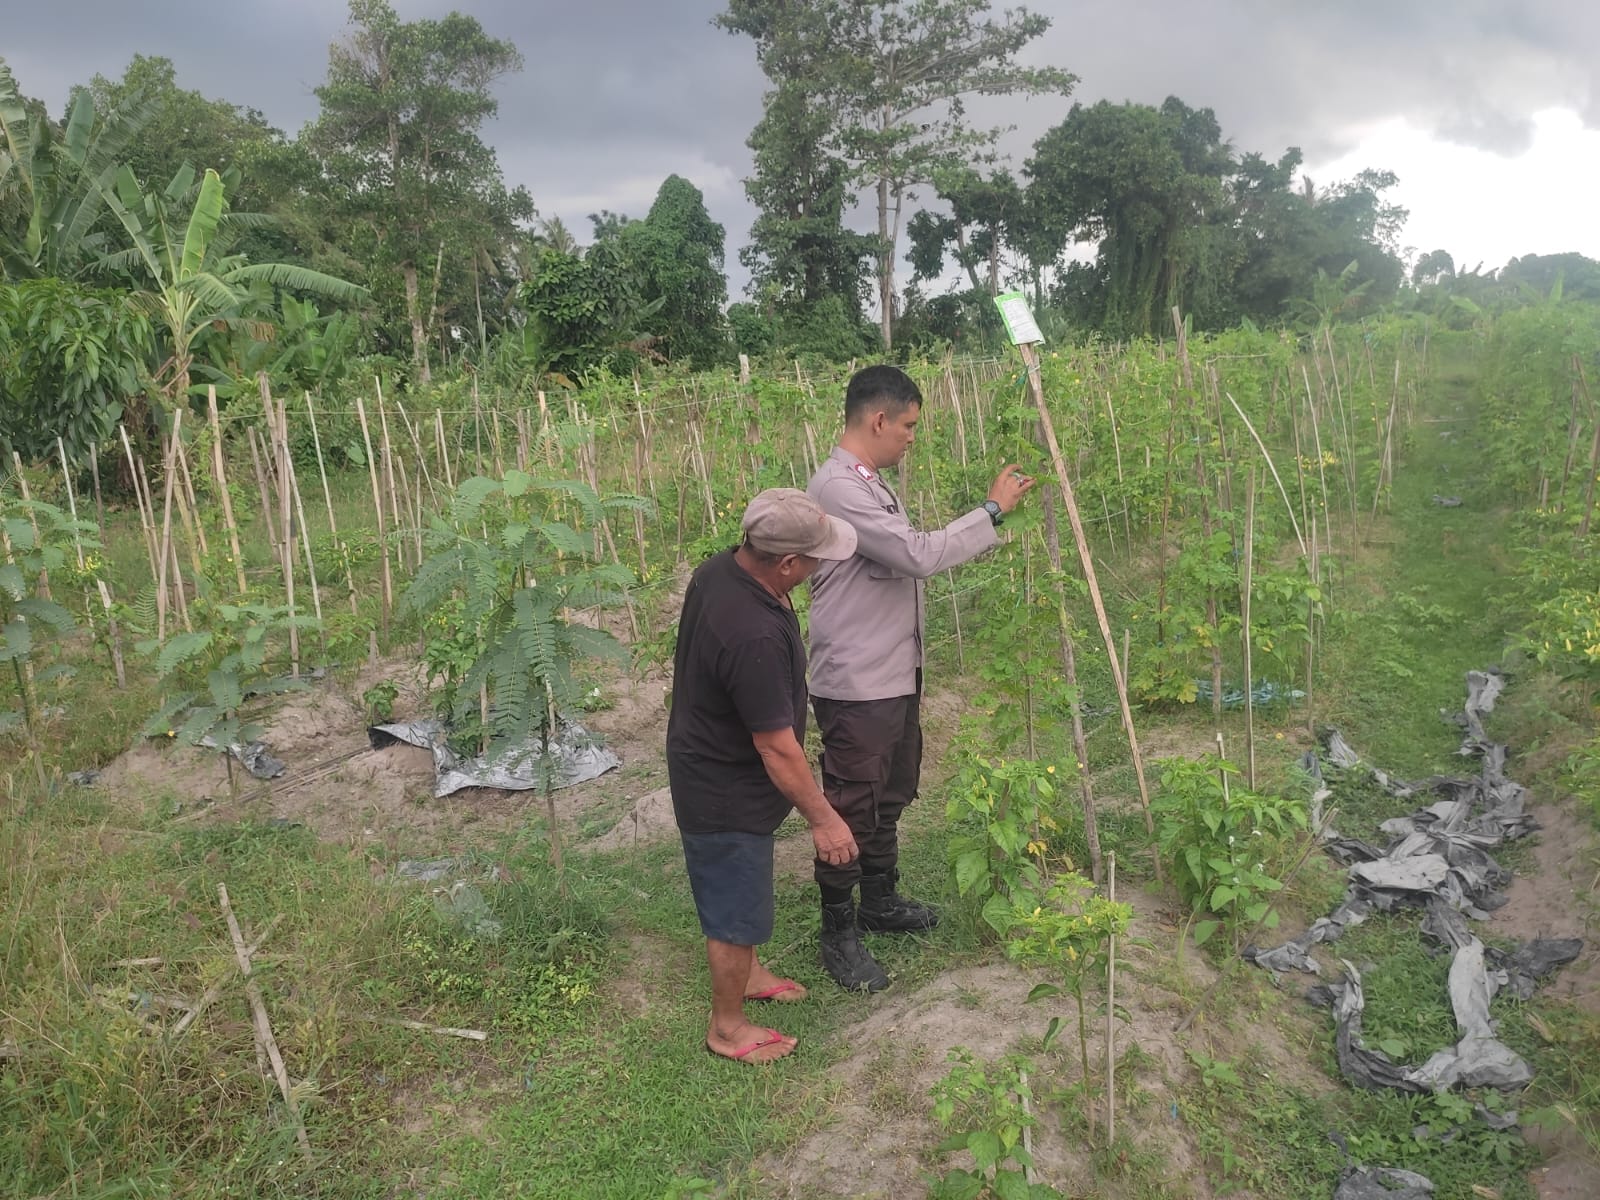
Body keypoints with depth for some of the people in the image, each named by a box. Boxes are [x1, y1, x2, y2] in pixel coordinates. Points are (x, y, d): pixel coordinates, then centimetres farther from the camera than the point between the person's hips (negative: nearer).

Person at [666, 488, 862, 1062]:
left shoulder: (717, 569, -11)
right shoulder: (754, 638, -39)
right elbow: (777, 748, -29)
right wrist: (822, 818, -17)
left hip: (704, 763, 9)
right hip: (726, 796, -9)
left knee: (741, 893, 30)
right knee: (738, 911, 12)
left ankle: (747, 973, 53)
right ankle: (727, 1027, 34)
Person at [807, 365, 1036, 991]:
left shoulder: (872, 482, 11)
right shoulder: (838, 488, -22)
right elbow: (919, 555, -26)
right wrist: (992, 510, -18)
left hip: (895, 674, 10)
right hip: (856, 684, -10)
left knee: (891, 795, 22)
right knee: (851, 807, 3)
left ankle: (879, 902, 40)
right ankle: (838, 934, 19)